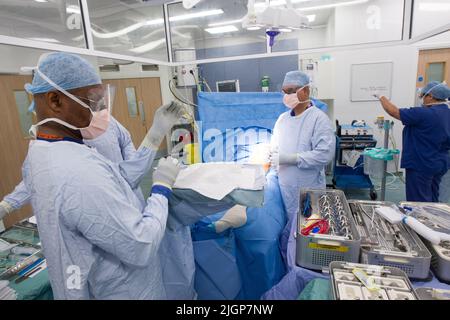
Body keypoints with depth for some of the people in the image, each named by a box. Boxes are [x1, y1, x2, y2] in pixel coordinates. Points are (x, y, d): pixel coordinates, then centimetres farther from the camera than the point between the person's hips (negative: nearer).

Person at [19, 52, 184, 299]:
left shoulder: (41, 153, -3)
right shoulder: (81, 173, -35)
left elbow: (121, 182, -2)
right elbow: (142, 247, -30)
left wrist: (156, 134, -2)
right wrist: (162, 185, -18)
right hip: (124, 291, -8)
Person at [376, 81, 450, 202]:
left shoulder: (425, 114, -22)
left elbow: (394, 111, -18)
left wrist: (381, 97, -2)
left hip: (421, 166, -9)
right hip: (440, 164, 9)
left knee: (419, 202, 1)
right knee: (432, 199, 20)